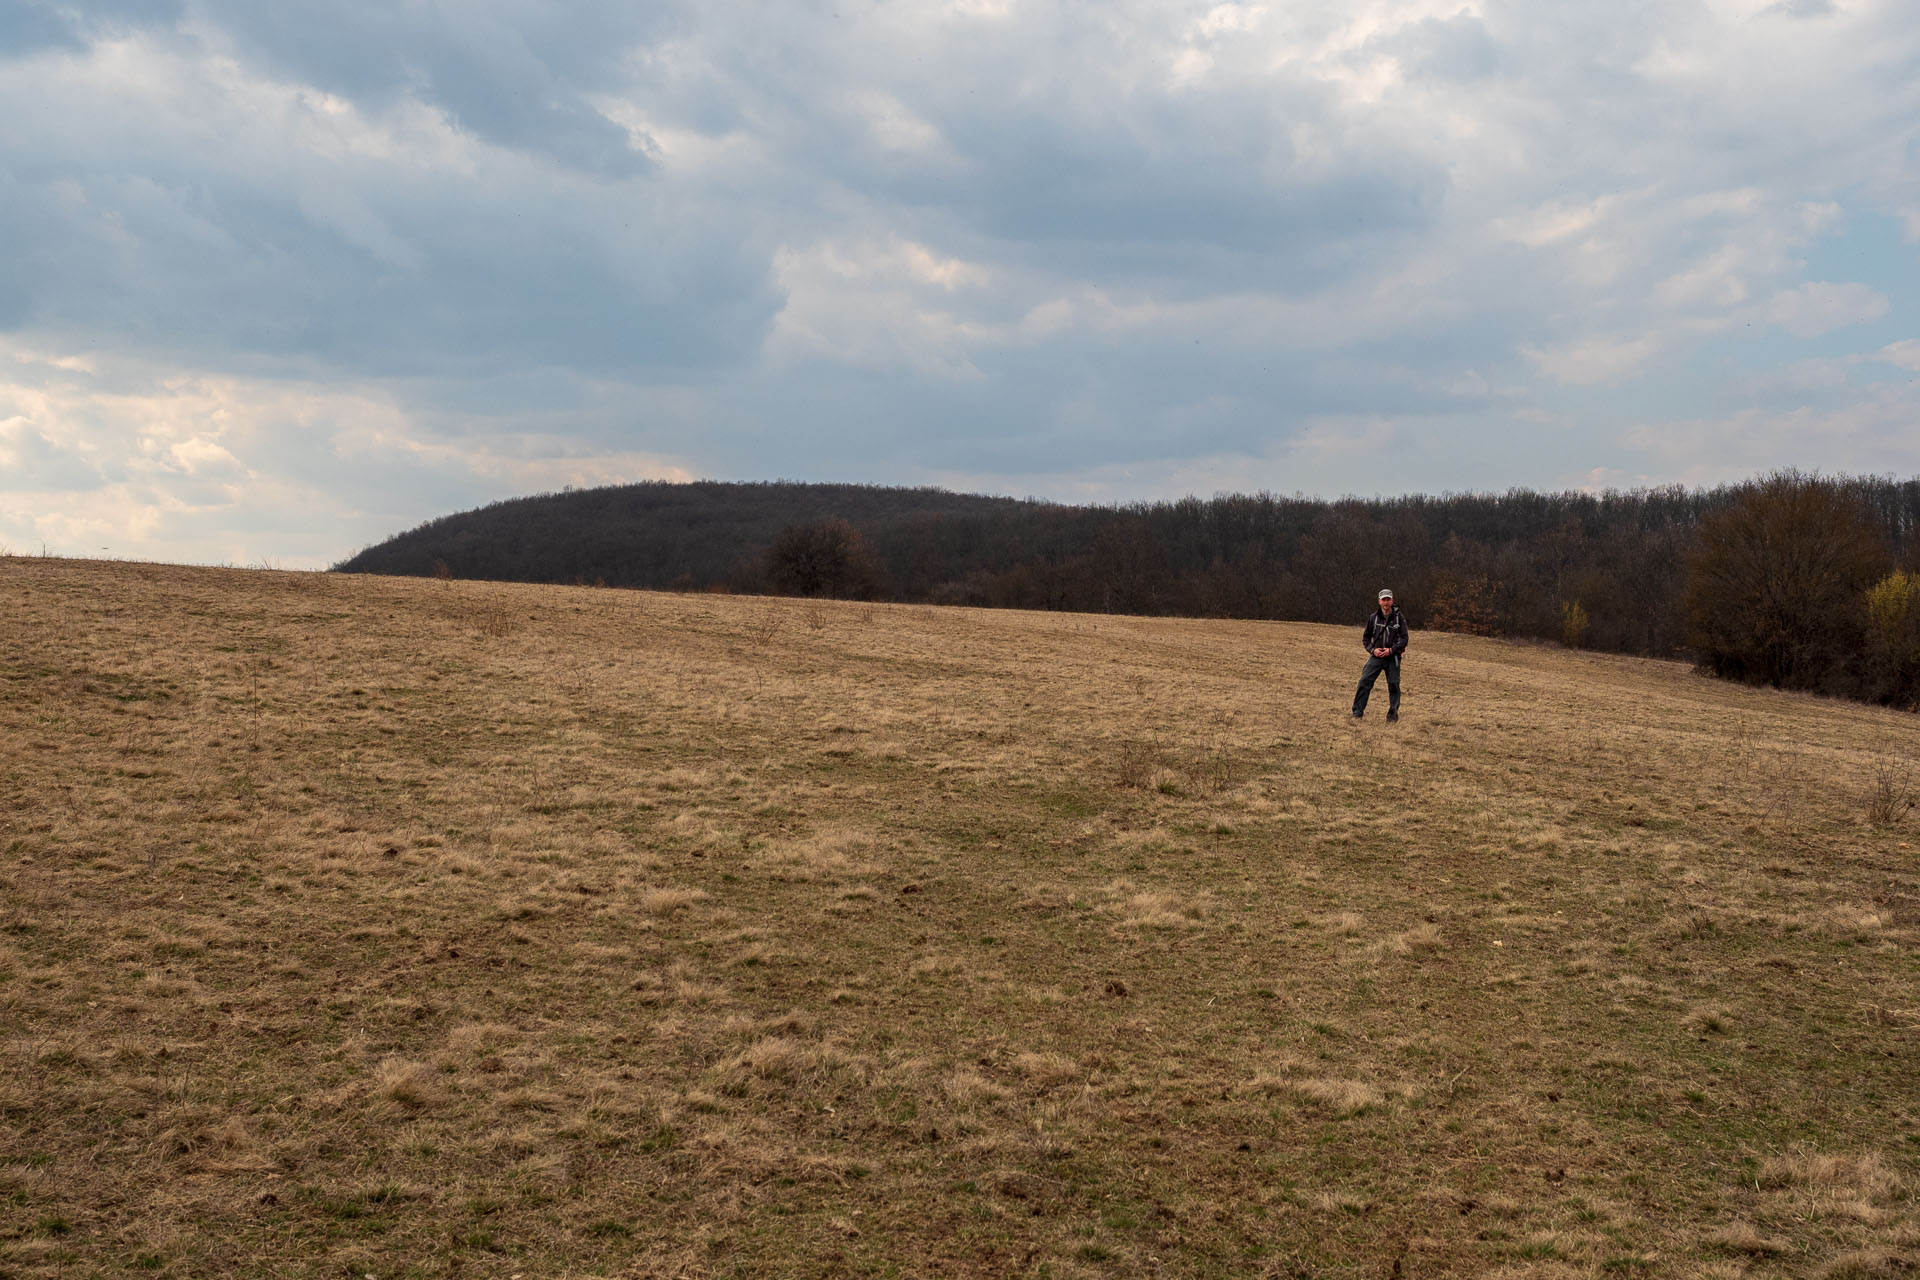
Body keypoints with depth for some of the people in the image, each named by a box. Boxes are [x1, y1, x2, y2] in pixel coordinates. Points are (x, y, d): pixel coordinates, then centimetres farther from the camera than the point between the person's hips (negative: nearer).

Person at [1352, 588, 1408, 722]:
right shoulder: (1373, 617, 3)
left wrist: (1391, 650, -15)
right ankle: (1357, 713, -7)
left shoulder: (1399, 617, -2)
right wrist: (1372, 649, -6)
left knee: (1394, 686, 3)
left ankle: (1393, 716, 16)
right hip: (1376, 656, 1)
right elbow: (1366, 637, 11)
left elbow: (1404, 638, -3)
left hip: (1393, 657, -1)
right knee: (1364, 682, -10)